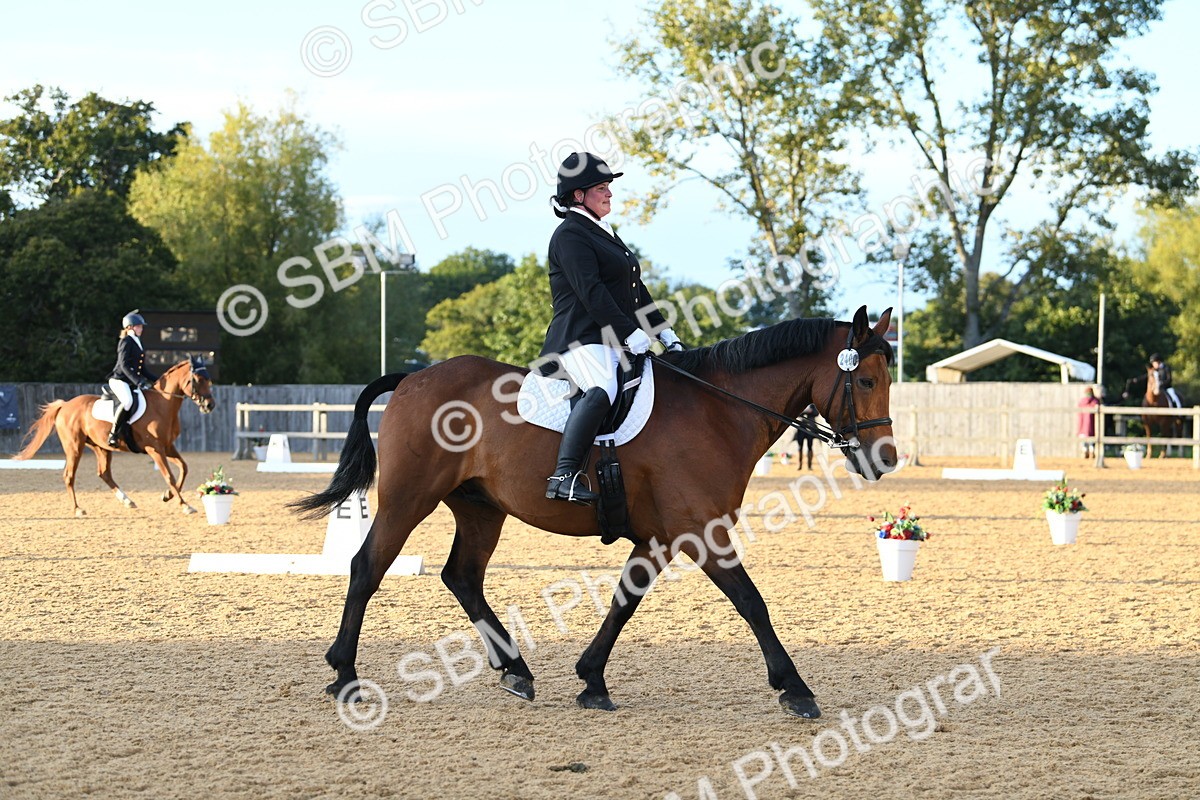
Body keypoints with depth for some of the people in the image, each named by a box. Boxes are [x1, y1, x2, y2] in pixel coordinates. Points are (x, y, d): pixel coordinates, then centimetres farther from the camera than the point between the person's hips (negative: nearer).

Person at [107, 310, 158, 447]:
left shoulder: (139, 344, 20)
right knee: (128, 401, -35)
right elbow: (124, 365, -18)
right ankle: (113, 434, -30)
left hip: (133, 383, 9)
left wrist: (157, 381, 15)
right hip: (119, 380, -9)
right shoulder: (126, 342, -7)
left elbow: (143, 370, 24)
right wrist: (138, 381, -27)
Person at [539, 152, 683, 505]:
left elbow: (636, 290, 26)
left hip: (618, 342, 11)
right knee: (602, 390, -37)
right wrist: (629, 333, -22)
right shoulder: (570, 234, -5)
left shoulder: (606, 234, 26)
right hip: (581, 340, -11)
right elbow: (591, 291, -16)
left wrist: (663, 331, 16)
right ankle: (564, 476, -44)